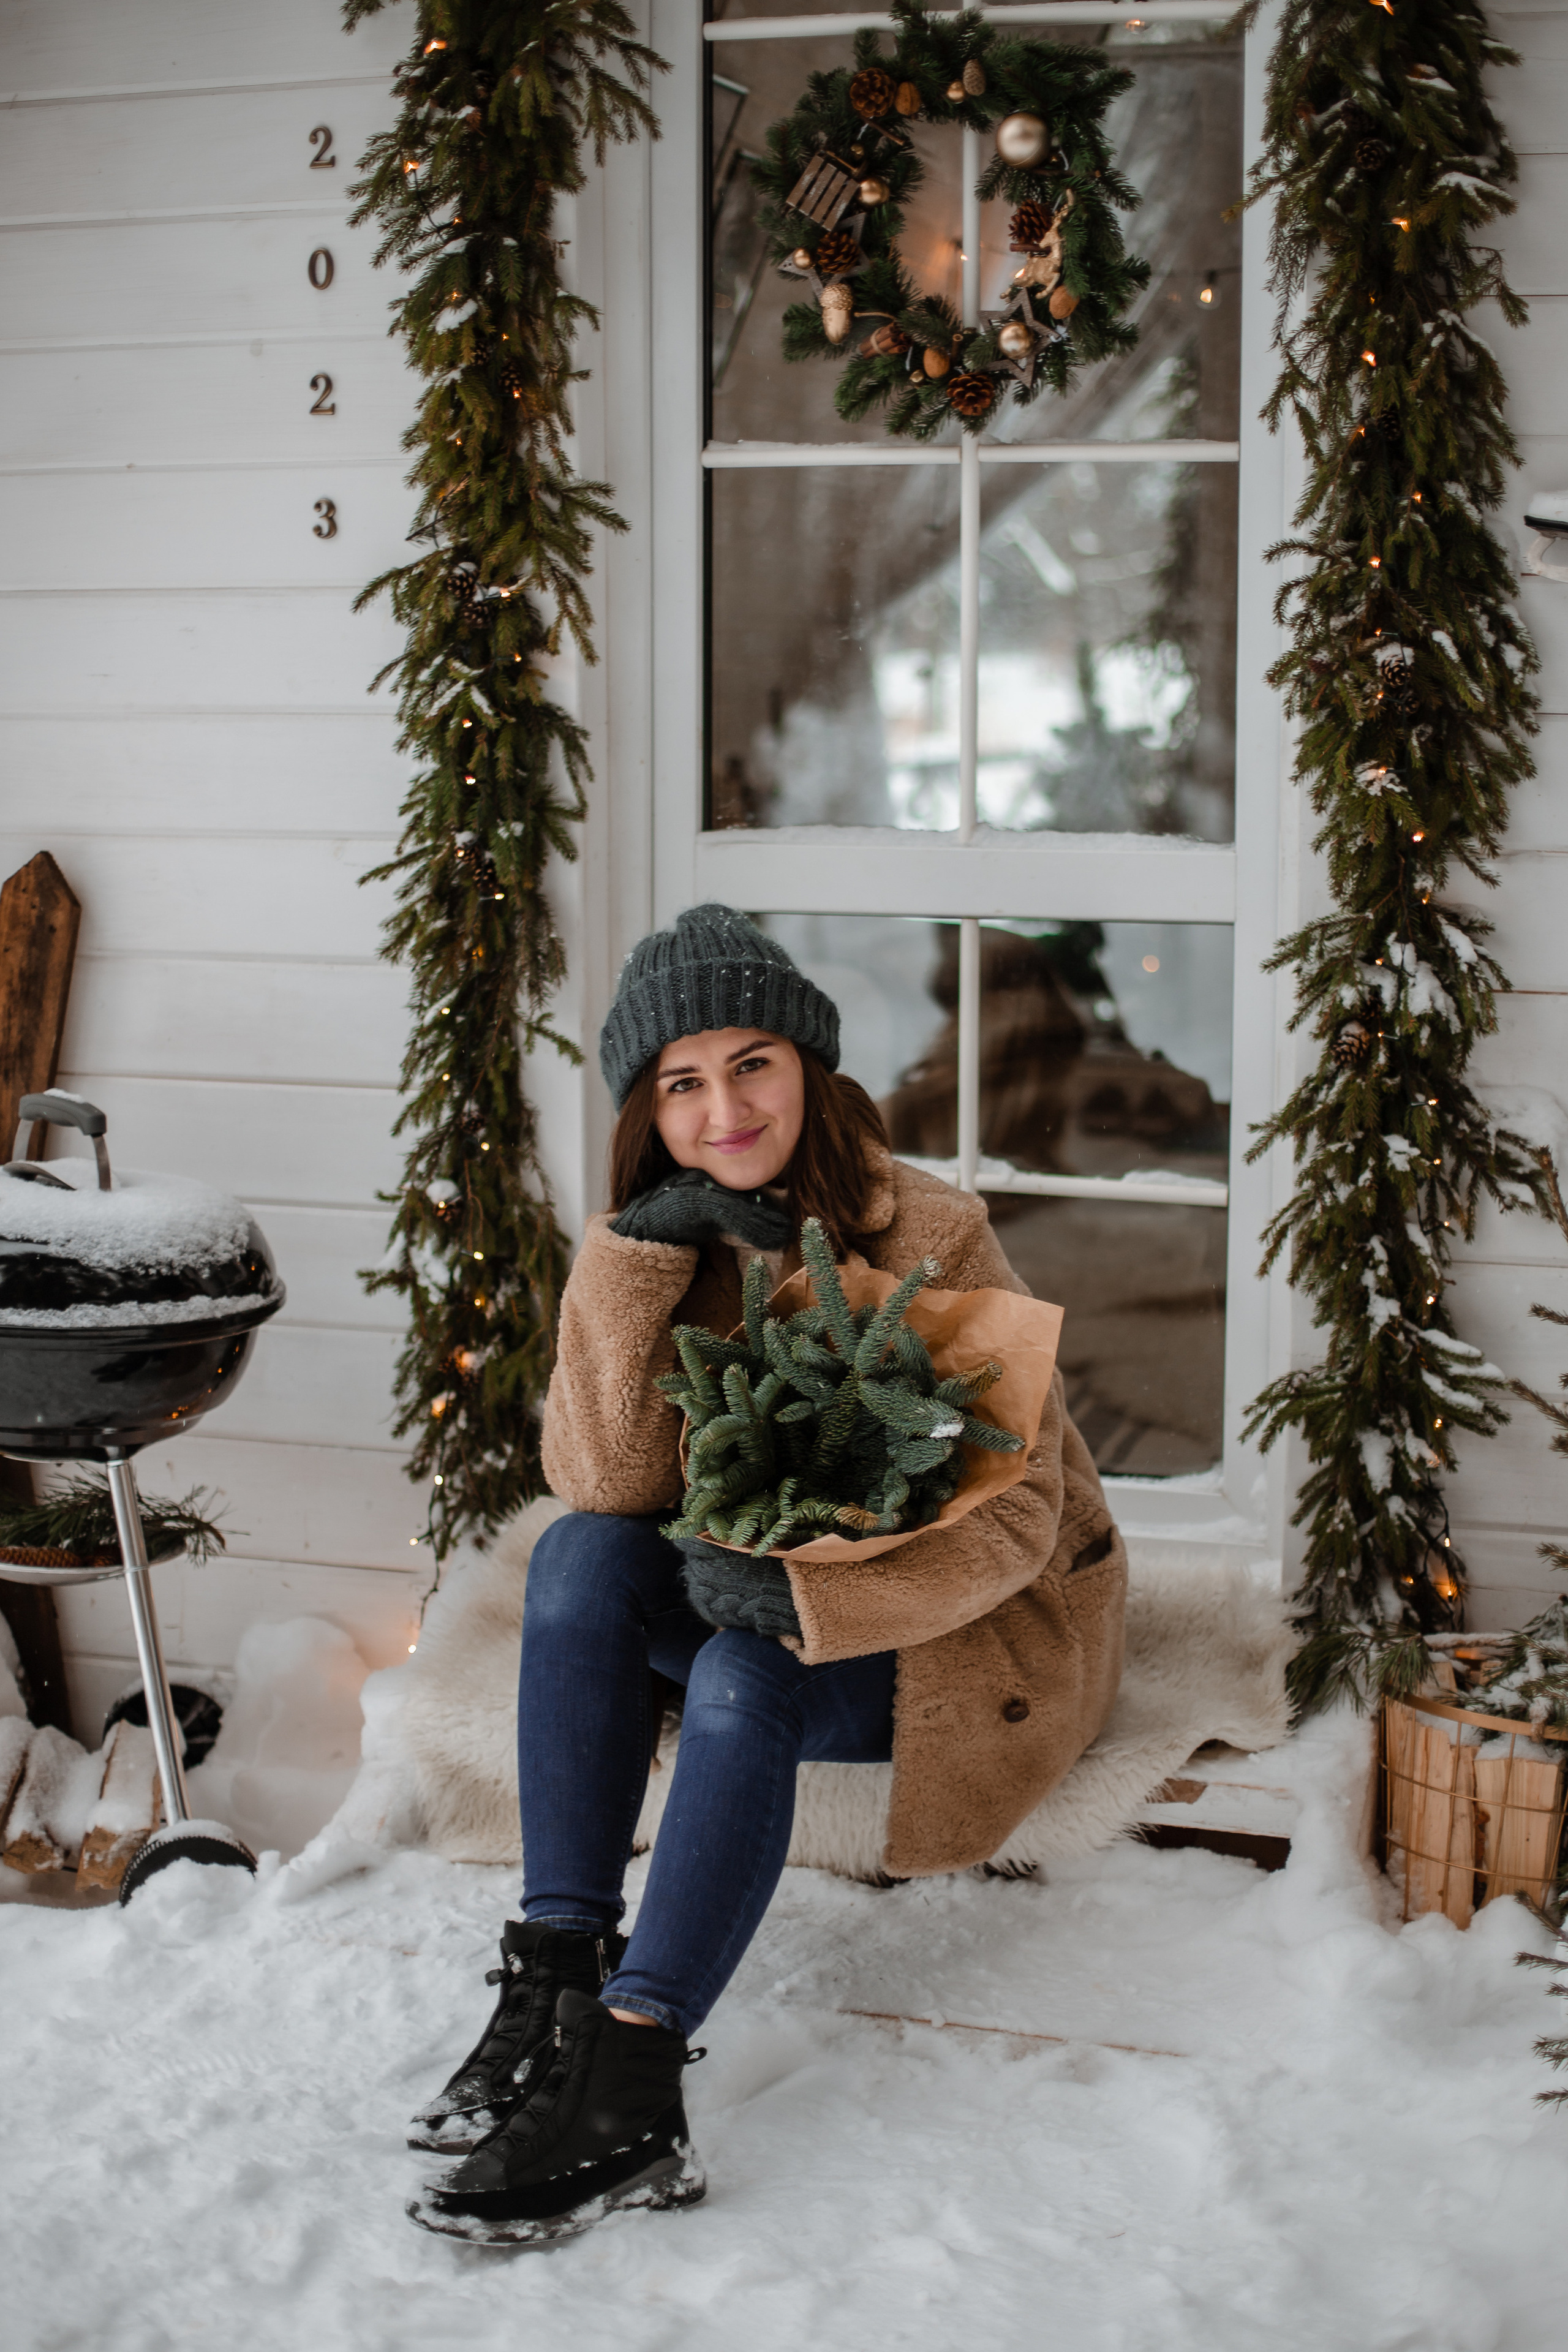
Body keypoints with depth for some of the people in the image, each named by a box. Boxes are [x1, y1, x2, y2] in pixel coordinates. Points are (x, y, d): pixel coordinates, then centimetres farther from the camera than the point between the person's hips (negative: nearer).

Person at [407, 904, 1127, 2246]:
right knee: (580, 1558, -22)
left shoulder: (935, 1241, -18)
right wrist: (637, 1252, -26)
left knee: (744, 1680, -33)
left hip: (967, 1630, -5)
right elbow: (608, 1482, -16)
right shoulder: (671, 1244, -4)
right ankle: (557, 1979, -24)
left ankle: (629, 2094, -34)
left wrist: (804, 1595, -35)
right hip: (766, 1586, 5)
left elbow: (1012, 1522, -21)